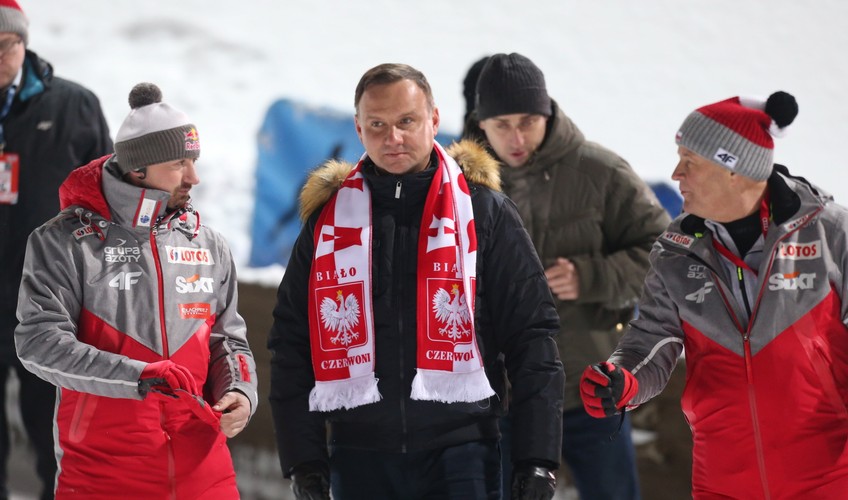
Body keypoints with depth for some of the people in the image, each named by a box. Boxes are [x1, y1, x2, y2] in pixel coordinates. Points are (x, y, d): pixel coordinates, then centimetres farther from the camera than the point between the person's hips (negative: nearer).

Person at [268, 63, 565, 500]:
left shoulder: (483, 210, 3)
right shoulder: (328, 219, 9)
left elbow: (531, 340, 1)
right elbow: (291, 345, 11)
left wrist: (537, 460, -6)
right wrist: (304, 463, 2)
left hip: (459, 453, -2)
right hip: (360, 459, 3)